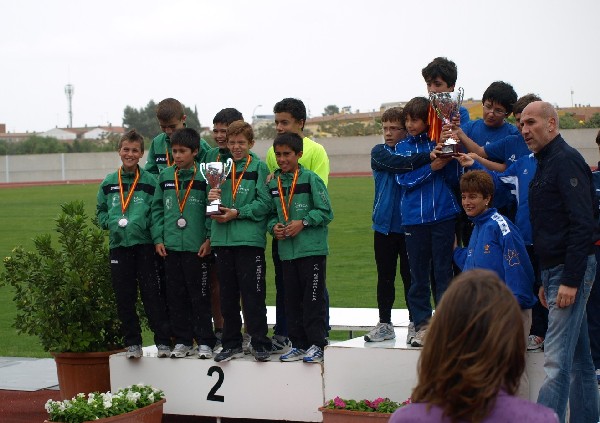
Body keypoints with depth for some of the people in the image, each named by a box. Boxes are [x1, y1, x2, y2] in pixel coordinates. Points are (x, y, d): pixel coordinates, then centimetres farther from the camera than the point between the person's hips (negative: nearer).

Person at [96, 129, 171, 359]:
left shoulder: (150, 181, 0)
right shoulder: (108, 183, 10)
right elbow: (100, 211, 17)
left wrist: (144, 223, -15)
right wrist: (111, 223, -1)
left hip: (145, 244, -3)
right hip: (118, 245, 3)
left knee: (152, 294, -4)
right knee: (124, 297, 6)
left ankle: (163, 341, 2)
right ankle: (132, 342, 15)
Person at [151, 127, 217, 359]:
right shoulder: (165, 176, 8)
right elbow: (157, 209, 11)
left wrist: (209, 239, -10)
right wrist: (158, 238, 4)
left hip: (197, 247, -4)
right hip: (170, 246, 4)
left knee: (200, 296, 1)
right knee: (176, 296, 9)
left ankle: (204, 342, 8)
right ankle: (182, 341, 17)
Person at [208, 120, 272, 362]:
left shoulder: (259, 167, 0)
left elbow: (264, 203, -8)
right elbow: (215, 204, 16)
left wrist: (238, 213, -15)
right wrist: (212, 197, -5)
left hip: (250, 239, -5)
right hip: (223, 240, 5)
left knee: (253, 295, -2)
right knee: (227, 295, 10)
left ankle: (260, 343, 6)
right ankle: (232, 344, 19)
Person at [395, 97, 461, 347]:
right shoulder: (402, 147, 10)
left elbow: (454, 179, 1)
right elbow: (404, 179, -5)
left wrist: (448, 160, -16)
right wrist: (431, 167, -16)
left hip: (443, 215, -2)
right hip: (413, 218, 2)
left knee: (443, 271, 1)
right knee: (418, 275, 5)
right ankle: (422, 325, 11)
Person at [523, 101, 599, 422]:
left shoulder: (566, 161, -13)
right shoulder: (545, 164, 18)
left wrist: (570, 280, -23)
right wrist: (546, 280, 20)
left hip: (571, 269, -10)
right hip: (555, 269, 10)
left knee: (557, 359, -12)